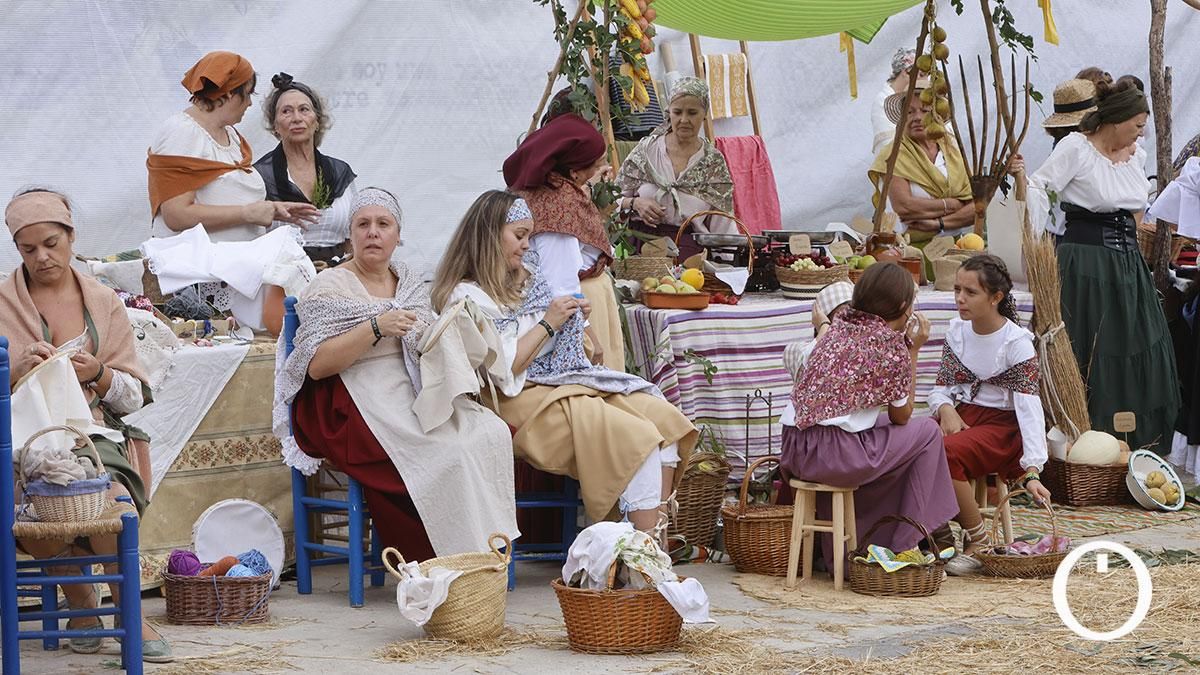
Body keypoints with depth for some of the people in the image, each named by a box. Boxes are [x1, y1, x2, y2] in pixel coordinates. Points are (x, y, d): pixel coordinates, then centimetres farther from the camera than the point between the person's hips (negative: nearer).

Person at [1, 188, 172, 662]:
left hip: (95, 433, 1)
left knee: (114, 500, -32)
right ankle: (80, 603, -5)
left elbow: (134, 397, 13)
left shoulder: (103, 302, 14)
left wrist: (99, 373, -7)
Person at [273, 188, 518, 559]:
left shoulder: (409, 281, 18)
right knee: (445, 452, -30)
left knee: (491, 433, -21)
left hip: (411, 396, 6)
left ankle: (492, 550, -20)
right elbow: (315, 365, -11)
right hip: (357, 406, -6)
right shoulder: (330, 286, -1)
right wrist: (375, 328, -19)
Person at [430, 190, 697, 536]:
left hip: (568, 380, 9)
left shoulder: (527, 275, 18)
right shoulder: (467, 297, -9)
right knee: (634, 437, -26)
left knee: (664, 418, -13)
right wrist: (548, 323, -13)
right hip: (521, 399, -9)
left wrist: (573, 319, 9)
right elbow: (501, 371, -18)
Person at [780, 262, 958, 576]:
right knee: (927, 432, 13)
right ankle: (905, 546, 16)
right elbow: (901, 417, 6)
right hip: (832, 454, -7)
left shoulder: (840, 325, 14)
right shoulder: (892, 344, -5)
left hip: (794, 451, 7)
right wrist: (913, 351, 9)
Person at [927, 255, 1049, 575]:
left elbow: (1029, 407, -20)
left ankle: (980, 542, -18)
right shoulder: (957, 330, 6)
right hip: (961, 417, 5)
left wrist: (1032, 471, -30)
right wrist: (945, 409, -16)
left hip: (1002, 427, -5)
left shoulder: (1017, 342, -12)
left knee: (945, 453, -35)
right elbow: (941, 388, 10)